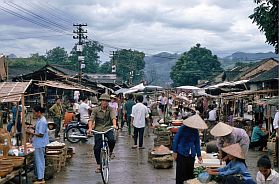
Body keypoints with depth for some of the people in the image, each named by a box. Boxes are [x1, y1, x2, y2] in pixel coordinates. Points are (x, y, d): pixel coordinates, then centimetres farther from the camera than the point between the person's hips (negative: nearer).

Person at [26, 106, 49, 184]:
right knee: (38, 160, 16)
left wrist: (31, 133, -20)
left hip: (40, 144, -10)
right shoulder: (39, 120, 9)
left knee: (39, 161, -3)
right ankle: (40, 176, 25)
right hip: (38, 144, 10)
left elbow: (41, 134, -22)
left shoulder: (42, 121, -21)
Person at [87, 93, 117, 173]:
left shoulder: (111, 109, 2)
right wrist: (90, 128, -27)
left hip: (108, 129, 0)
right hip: (98, 130, 1)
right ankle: (99, 165, 15)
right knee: (97, 148, -4)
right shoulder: (96, 110, 2)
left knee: (112, 140, -30)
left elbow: (113, 117, -15)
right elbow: (91, 119, -9)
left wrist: (114, 125, -36)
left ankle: (110, 152, 3)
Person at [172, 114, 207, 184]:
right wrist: (175, 152, -8)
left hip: (191, 155, 5)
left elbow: (197, 143, 12)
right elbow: (176, 139, -6)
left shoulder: (195, 131, 5)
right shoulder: (183, 128, -10)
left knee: (190, 172, 9)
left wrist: (199, 155, 13)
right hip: (181, 154, -5)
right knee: (181, 172, -2)